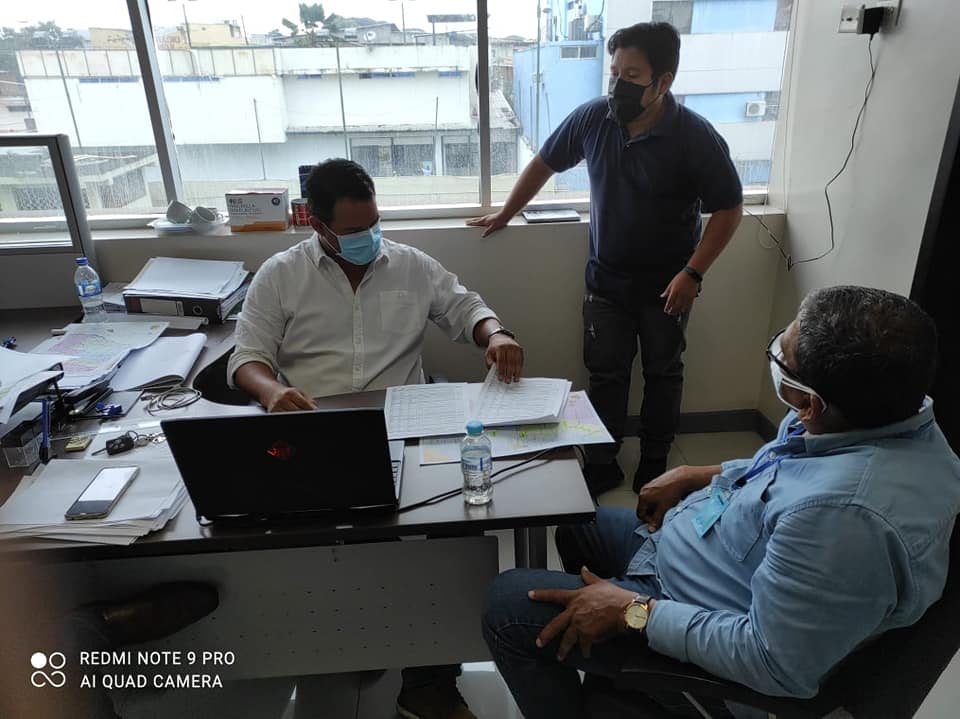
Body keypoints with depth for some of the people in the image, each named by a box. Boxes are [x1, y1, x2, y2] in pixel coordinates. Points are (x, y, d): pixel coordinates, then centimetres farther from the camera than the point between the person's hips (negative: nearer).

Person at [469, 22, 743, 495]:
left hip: (666, 284, -2)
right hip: (605, 279, 2)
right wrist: (505, 214, 12)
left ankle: (654, 464, 33)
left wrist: (693, 273, -18)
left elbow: (728, 209, -10)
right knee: (605, 375, 9)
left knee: (662, 373, 14)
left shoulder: (696, 137, -18)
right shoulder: (592, 118, -9)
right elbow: (544, 163, 6)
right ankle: (602, 465, 25)